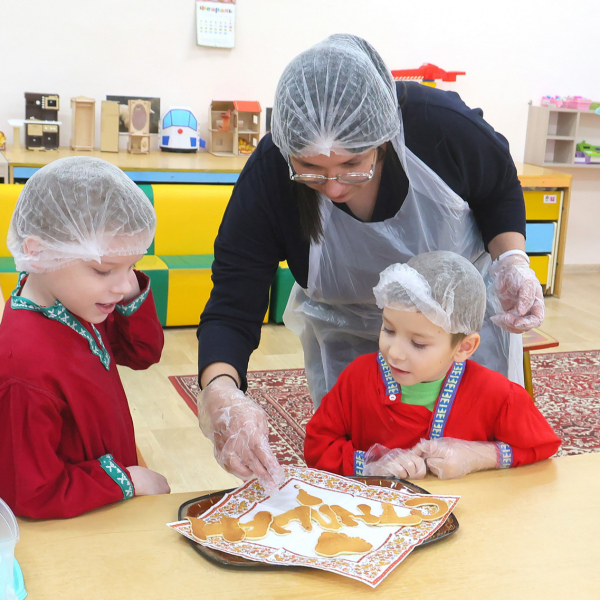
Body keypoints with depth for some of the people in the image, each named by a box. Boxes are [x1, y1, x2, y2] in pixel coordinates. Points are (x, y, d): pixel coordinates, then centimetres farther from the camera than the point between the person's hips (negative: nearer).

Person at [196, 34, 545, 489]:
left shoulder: (441, 124, -31)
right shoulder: (268, 177, -30)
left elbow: (501, 190, -7)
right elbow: (232, 307, -31)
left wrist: (512, 260, -25)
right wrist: (221, 392, -51)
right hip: (346, 332, 0)